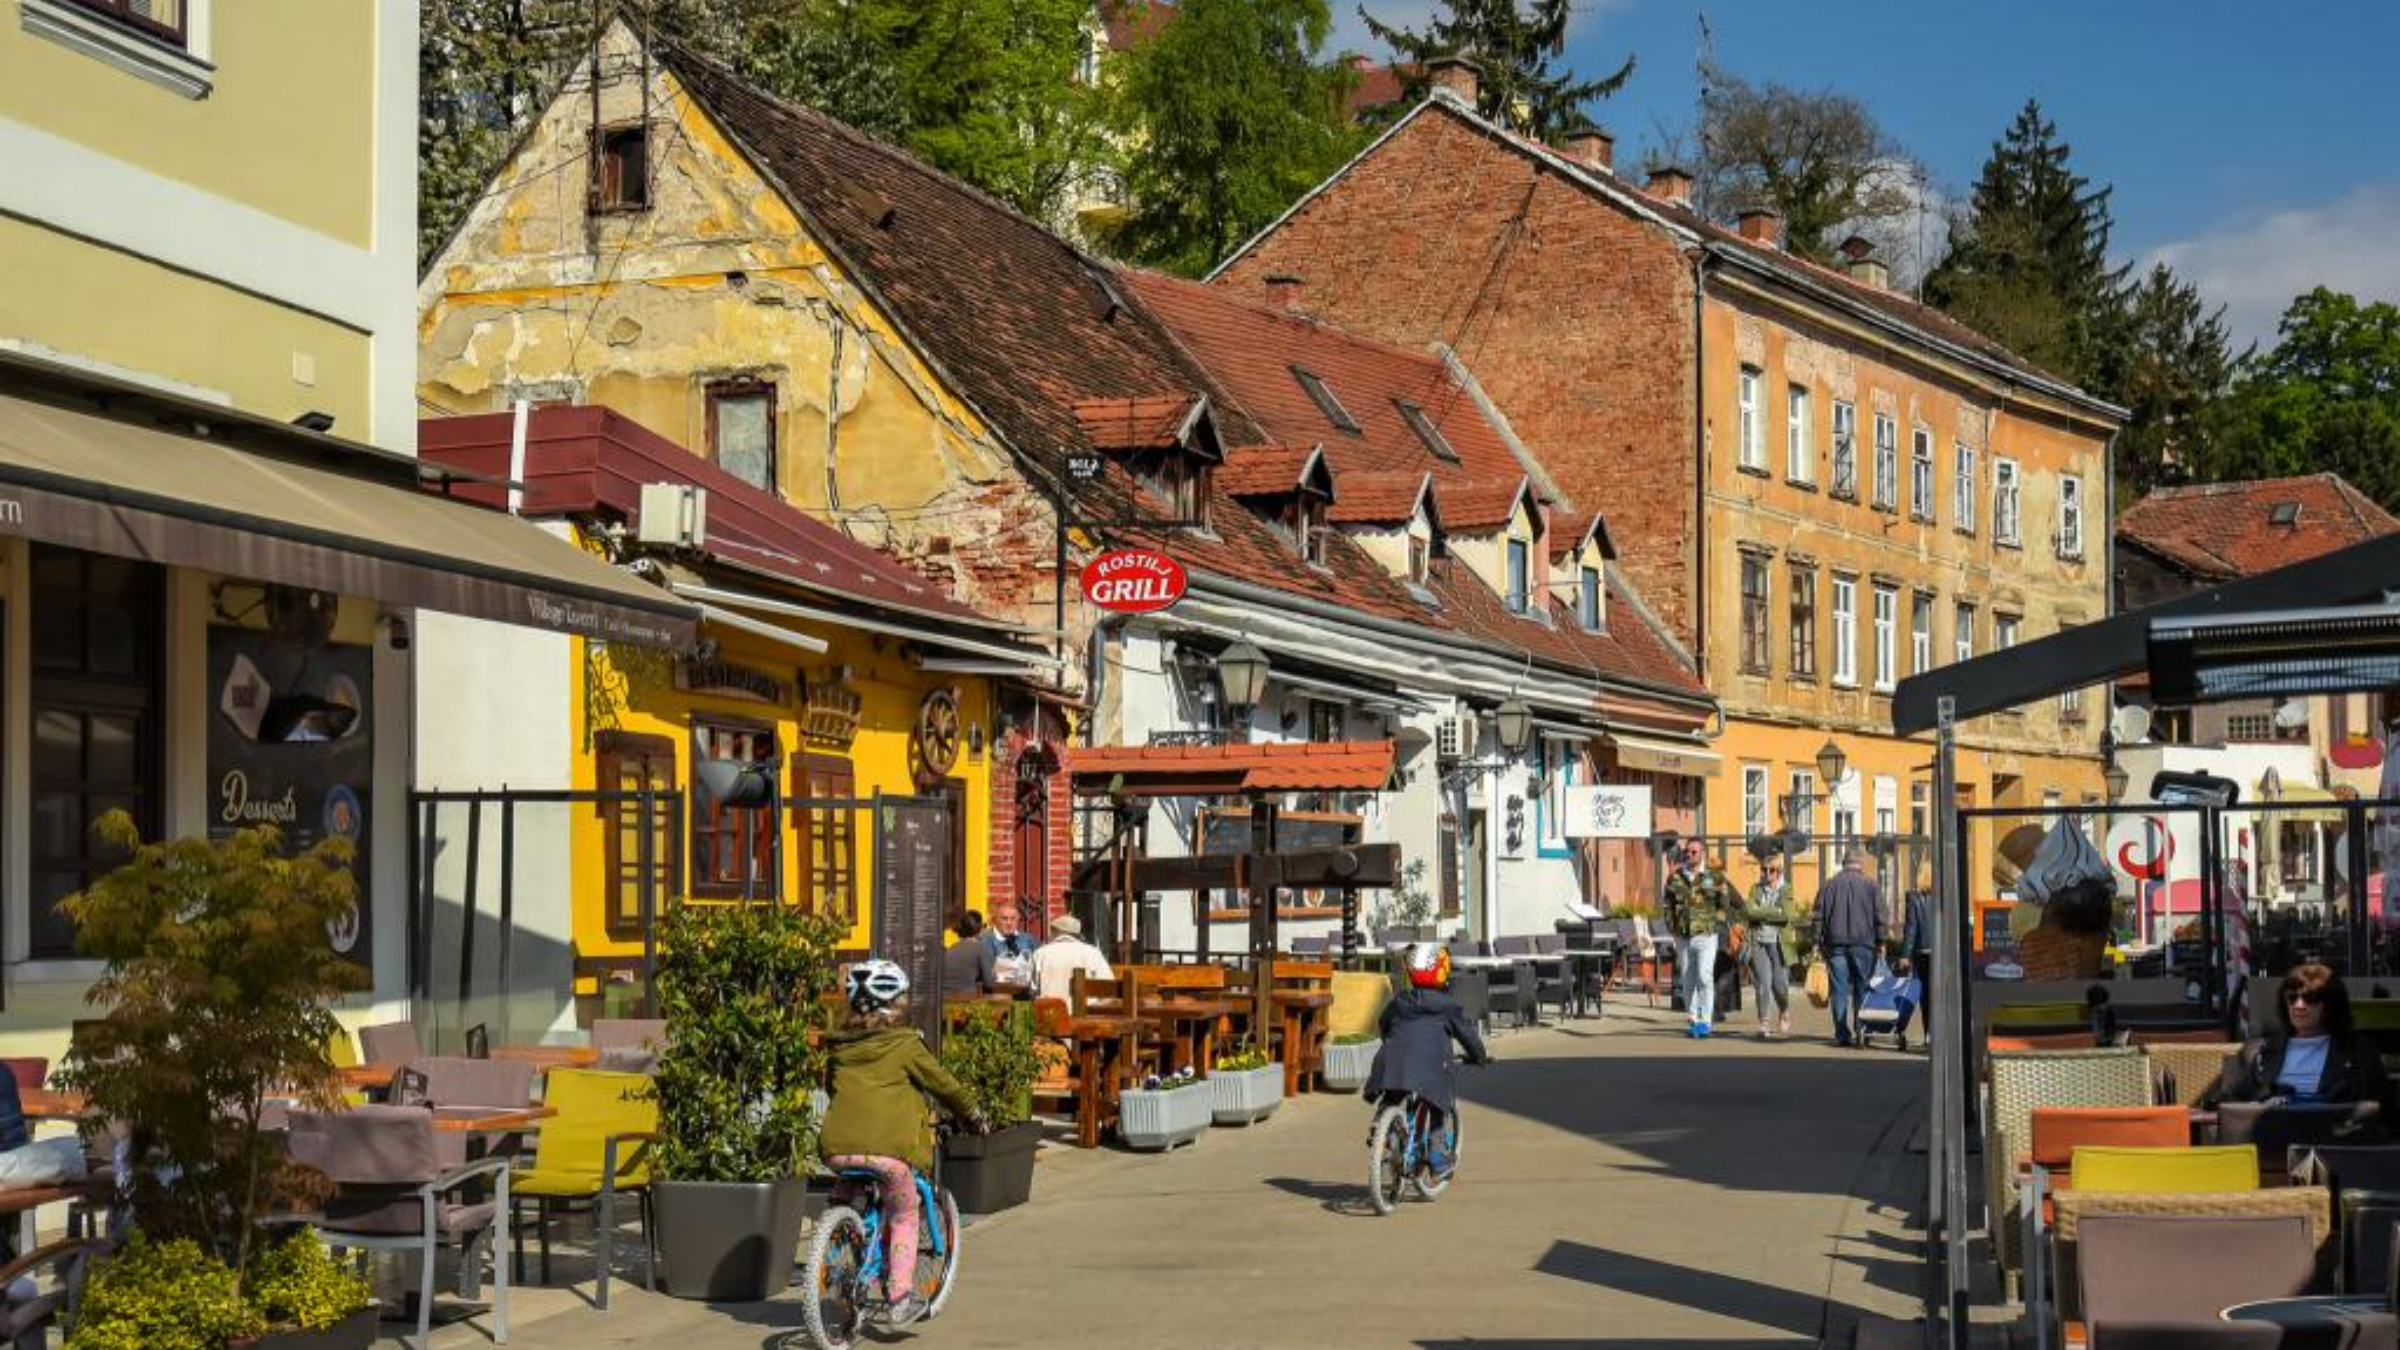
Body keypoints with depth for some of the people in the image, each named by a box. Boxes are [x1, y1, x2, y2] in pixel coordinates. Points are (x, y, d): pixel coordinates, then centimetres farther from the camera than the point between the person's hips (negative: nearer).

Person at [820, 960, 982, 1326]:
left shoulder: (841, 1046, 15)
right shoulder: (904, 1044, 2)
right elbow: (941, 1082, 10)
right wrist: (970, 1113, 26)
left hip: (838, 1146, 4)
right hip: (887, 1146, -4)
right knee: (903, 1216, 14)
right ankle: (901, 1295, 6)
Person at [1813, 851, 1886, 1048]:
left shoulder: (1829, 884, 9)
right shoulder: (1871, 885, 4)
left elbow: (1819, 915, 7)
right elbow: (1879, 915, 0)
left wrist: (1818, 942, 9)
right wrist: (1880, 941, 3)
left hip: (1835, 943, 1)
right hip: (1863, 943, -1)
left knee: (1840, 991, 2)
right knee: (1862, 990, 6)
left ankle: (1841, 1034, -1)